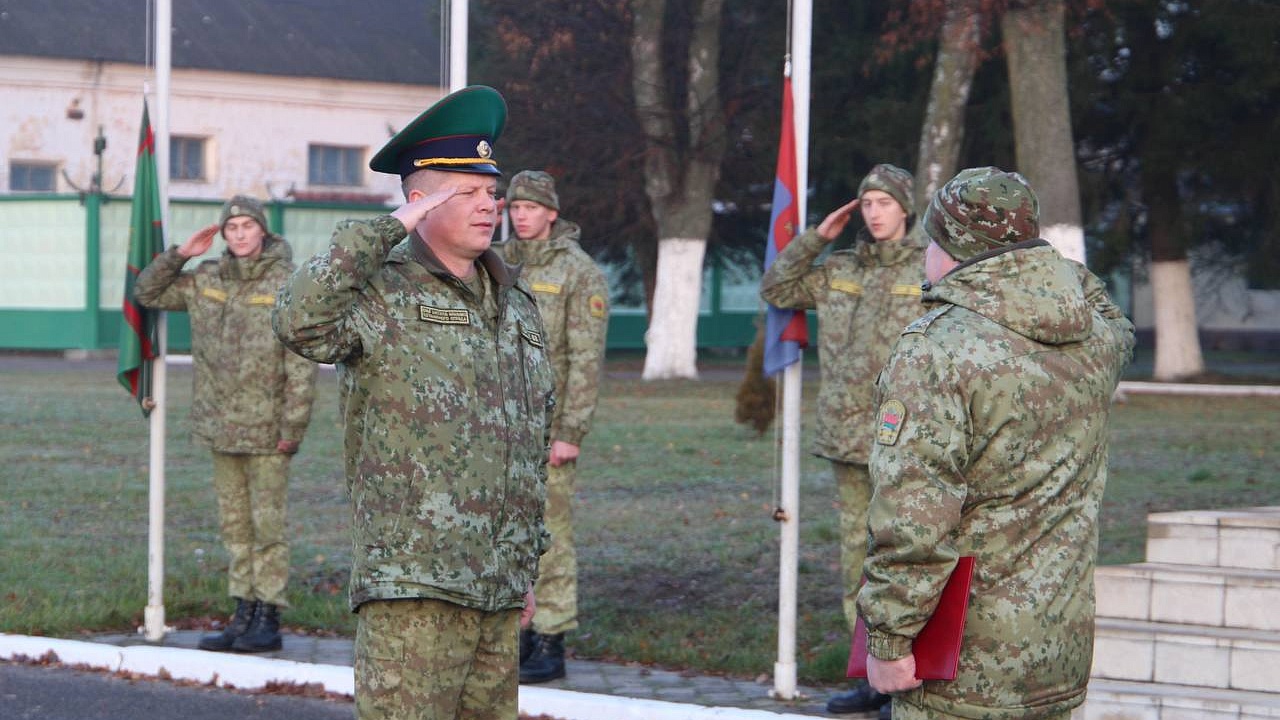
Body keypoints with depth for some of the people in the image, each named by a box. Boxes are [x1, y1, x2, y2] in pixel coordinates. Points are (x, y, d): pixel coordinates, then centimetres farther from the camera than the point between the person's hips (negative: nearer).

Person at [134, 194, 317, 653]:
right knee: (235, 527, 11)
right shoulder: (205, 281, 9)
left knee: (267, 526, -2)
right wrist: (181, 254, 4)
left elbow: (301, 365, -10)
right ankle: (243, 615, 17)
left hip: (265, 431, -6)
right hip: (221, 427, 6)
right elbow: (148, 293, 19)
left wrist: (292, 428, -14)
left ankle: (268, 620, 2)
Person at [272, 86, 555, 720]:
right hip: (412, 588, -7)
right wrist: (390, 229, -20)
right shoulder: (382, 292, -5)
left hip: (498, 593, 7)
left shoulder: (514, 301, 17)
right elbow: (301, 321, -27)